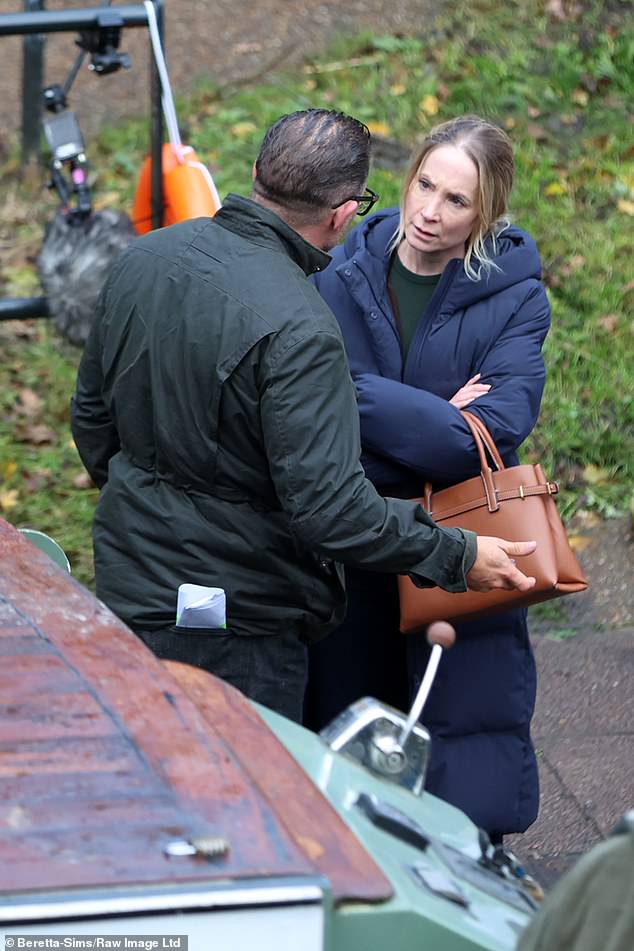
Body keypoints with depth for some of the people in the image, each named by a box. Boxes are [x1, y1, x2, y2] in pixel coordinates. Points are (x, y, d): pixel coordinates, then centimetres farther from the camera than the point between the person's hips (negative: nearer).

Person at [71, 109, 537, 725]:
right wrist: (457, 557, -17)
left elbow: (91, 414, 11)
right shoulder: (296, 329, -27)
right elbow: (327, 505, -27)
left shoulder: (142, 259, -2)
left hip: (127, 584, 8)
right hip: (233, 621, -8)